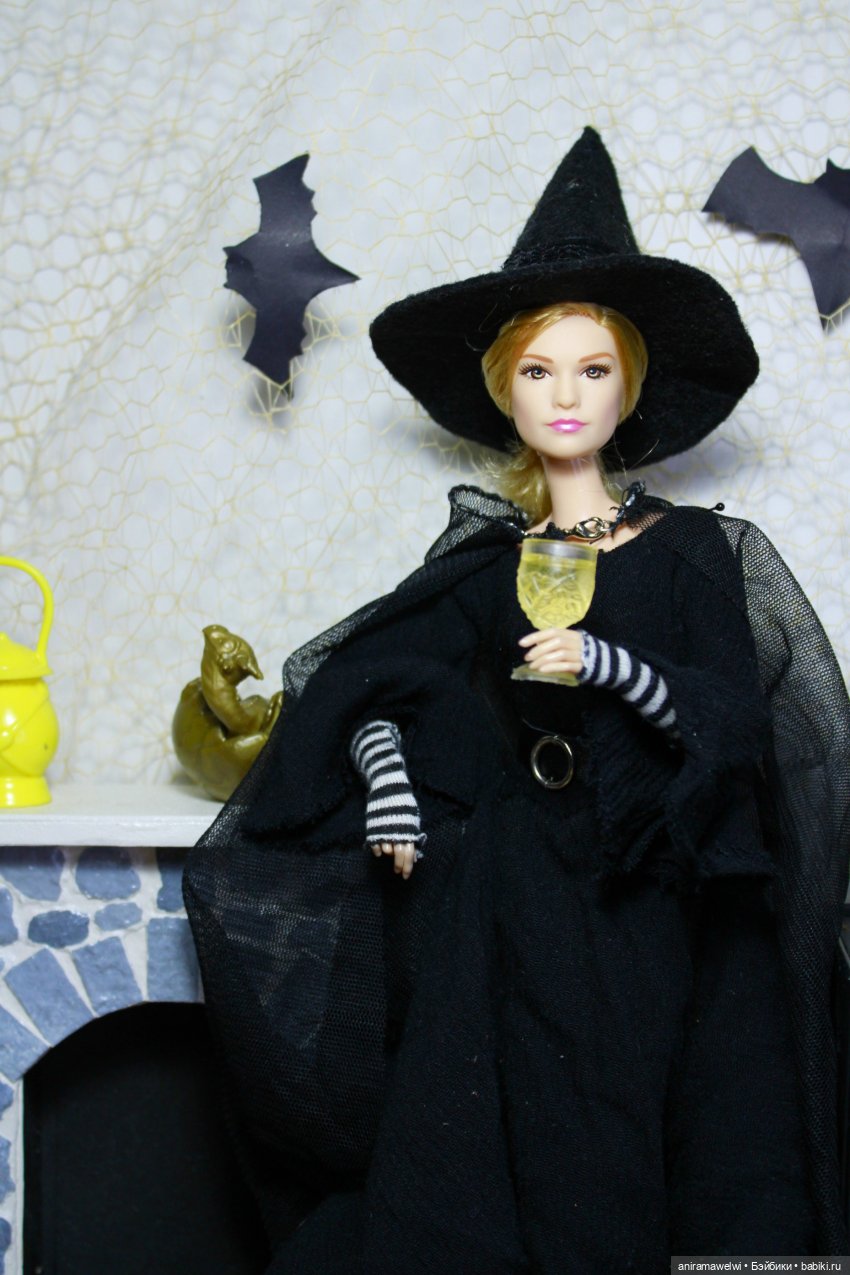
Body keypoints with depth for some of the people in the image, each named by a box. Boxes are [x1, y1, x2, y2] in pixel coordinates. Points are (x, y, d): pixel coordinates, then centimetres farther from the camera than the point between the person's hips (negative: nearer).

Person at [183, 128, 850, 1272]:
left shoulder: (692, 550, 4)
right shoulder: (484, 559, 10)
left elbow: (731, 720, -6)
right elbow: (368, 681, 9)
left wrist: (608, 665, -21)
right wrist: (390, 790, -8)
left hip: (638, 902, -1)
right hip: (496, 906, 2)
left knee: (607, 1179, -1)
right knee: (472, 1181, -1)